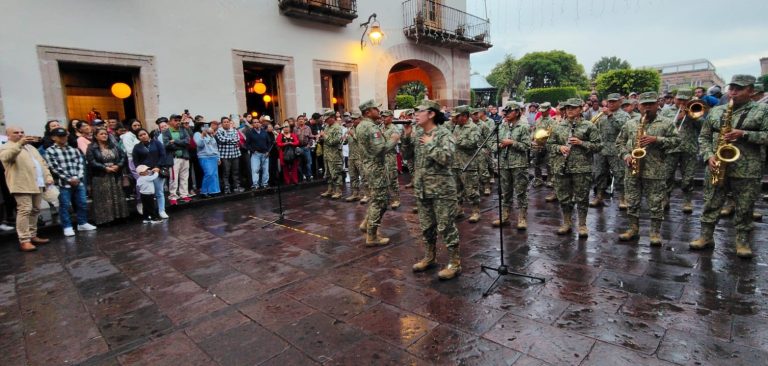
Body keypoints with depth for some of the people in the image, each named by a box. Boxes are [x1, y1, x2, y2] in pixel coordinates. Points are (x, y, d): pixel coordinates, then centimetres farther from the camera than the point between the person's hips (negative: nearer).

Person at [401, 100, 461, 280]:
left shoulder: (444, 134, -12)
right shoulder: (417, 133, 9)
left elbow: (446, 158, -24)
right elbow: (408, 154, 13)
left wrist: (430, 144, -16)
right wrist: (406, 137, 0)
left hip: (442, 189, -7)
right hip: (421, 188, 7)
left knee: (445, 226, -1)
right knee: (426, 225, 16)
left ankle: (454, 263, 12)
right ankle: (429, 257, 33)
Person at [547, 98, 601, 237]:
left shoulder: (589, 126, 2)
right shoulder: (558, 127, 11)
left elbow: (597, 146, 0)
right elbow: (549, 144, 13)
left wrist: (581, 143, -14)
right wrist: (559, 148, -7)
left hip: (582, 168, -3)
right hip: (562, 167, 3)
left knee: (582, 198, 3)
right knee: (564, 197, 9)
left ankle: (582, 225, 17)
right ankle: (567, 223, 24)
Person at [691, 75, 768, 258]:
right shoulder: (715, 111, 9)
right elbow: (703, 136, 10)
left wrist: (744, 134, -17)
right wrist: (709, 156, -5)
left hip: (747, 170, -2)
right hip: (716, 166, 2)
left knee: (745, 209, 7)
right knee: (711, 204, 7)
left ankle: (743, 241, 19)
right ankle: (706, 236, 17)